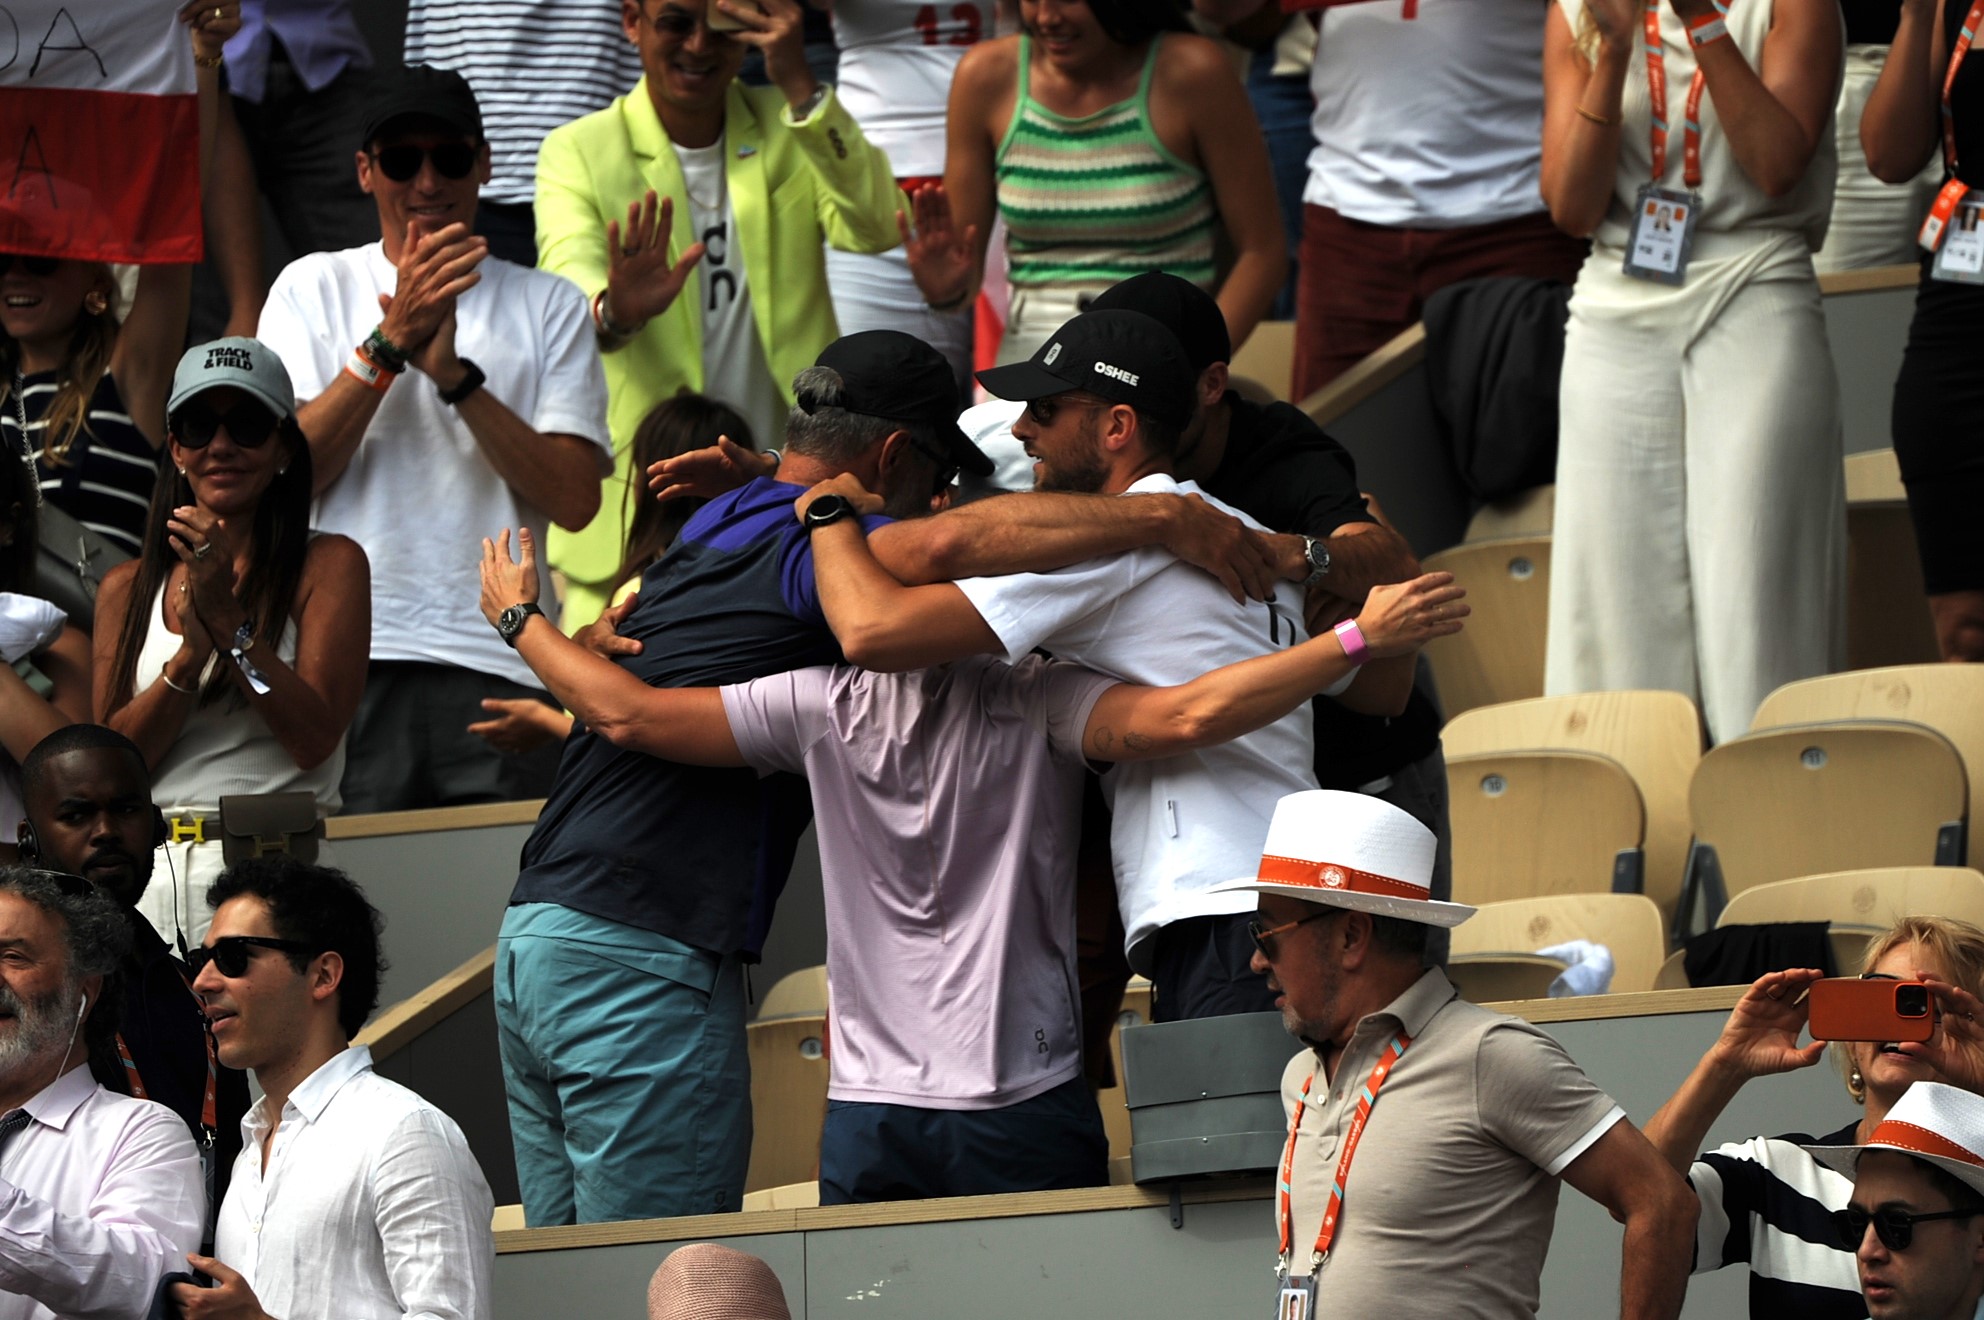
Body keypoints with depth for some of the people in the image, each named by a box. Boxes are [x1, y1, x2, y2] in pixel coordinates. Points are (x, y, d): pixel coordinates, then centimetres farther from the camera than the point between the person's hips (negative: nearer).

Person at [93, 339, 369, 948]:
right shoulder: (127, 589, 16)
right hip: (150, 875, 3)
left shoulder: (329, 565, 6)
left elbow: (315, 738, -4)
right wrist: (192, 651, -8)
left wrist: (228, 619, -10)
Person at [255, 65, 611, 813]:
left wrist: (455, 374, -7)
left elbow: (575, 499, 1)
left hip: (499, 663, 1)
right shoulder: (314, 287, 14)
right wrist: (389, 343, -7)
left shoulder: (548, 307, 14)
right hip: (348, 660, 0)